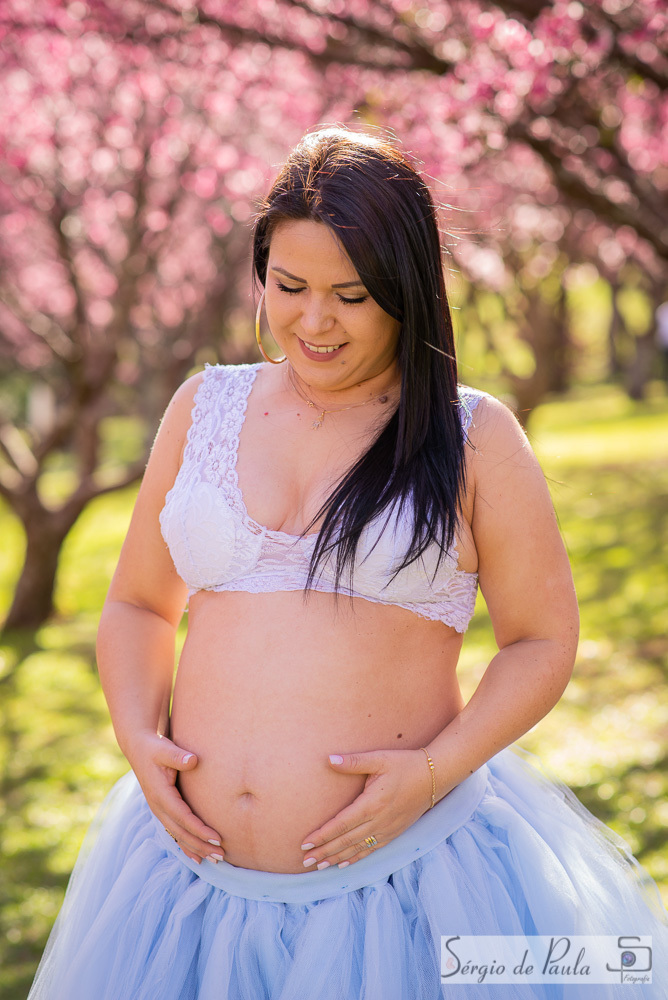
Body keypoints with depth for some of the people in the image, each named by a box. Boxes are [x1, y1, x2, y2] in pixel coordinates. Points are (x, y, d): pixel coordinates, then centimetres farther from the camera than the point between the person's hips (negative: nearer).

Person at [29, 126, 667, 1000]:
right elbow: (138, 606, 15)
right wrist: (138, 738, -3)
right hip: (199, 864, 3)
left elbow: (543, 639, 1)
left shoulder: (473, 437, -1)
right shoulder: (204, 409, 7)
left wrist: (436, 772, -13)